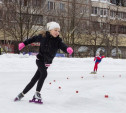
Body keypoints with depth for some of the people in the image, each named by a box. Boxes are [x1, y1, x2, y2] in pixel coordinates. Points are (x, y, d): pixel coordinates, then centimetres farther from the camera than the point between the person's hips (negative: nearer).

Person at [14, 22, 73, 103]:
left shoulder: (58, 41, -8)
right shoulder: (43, 36, -10)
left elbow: (63, 46, -25)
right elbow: (34, 39, 6)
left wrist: (68, 49, -48)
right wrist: (24, 43, 12)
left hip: (47, 63, 3)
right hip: (40, 59, -3)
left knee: (35, 79, 5)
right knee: (44, 73, -27)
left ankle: (22, 94, 20)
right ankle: (37, 93, -13)